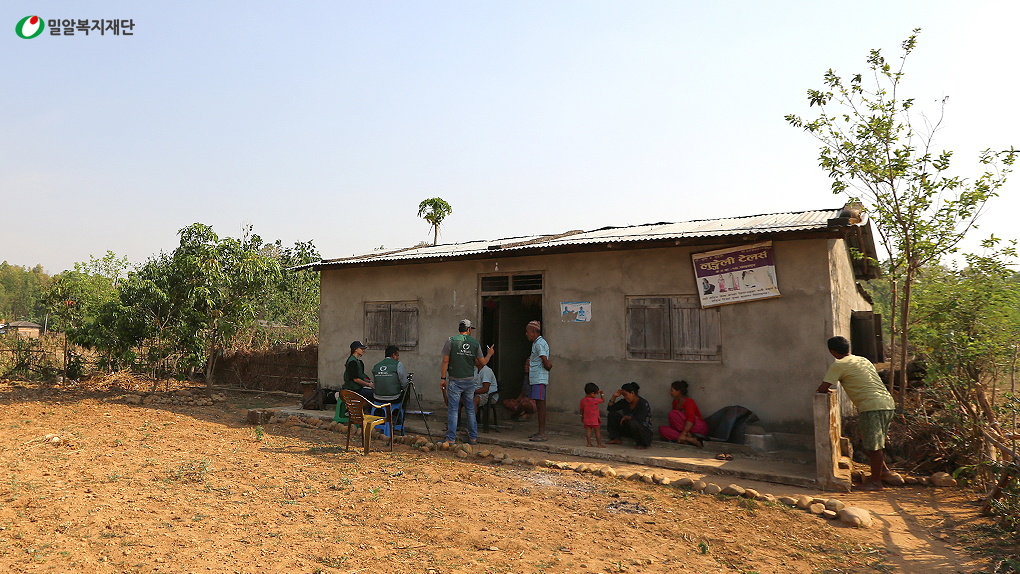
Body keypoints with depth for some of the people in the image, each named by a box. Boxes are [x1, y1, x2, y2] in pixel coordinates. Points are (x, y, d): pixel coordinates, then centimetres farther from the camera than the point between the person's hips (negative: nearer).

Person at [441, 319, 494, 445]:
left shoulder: (451, 341, -4)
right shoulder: (475, 343, 3)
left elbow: (445, 361, -5)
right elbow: (482, 363, 9)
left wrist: (443, 378, 1)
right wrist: (489, 354, 27)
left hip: (455, 381, -3)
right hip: (470, 381, 3)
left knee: (453, 410, 0)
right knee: (470, 409, 13)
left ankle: (451, 439, -1)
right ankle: (473, 437, 18)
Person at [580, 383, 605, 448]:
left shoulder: (582, 400, 1)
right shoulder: (594, 400, -18)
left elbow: (581, 409, 12)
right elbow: (603, 400, -5)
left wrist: (582, 417, 24)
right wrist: (601, 394, 9)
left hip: (586, 420, 5)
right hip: (594, 420, -5)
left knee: (588, 431, 7)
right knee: (597, 432, 4)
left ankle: (589, 443, 9)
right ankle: (600, 444, 7)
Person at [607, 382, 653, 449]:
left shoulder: (643, 403, -19)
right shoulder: (624, 402, 1)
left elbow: (640, 420, -33)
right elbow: (610, 408, 5)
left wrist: (627, 417, -17)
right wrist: (614, 396, -6)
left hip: (645, 431, -7)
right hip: (629, 431, 7)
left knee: (632, 423, -40)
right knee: (612, 414, -1)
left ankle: (642, 444, -15)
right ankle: (616, 439, -4)